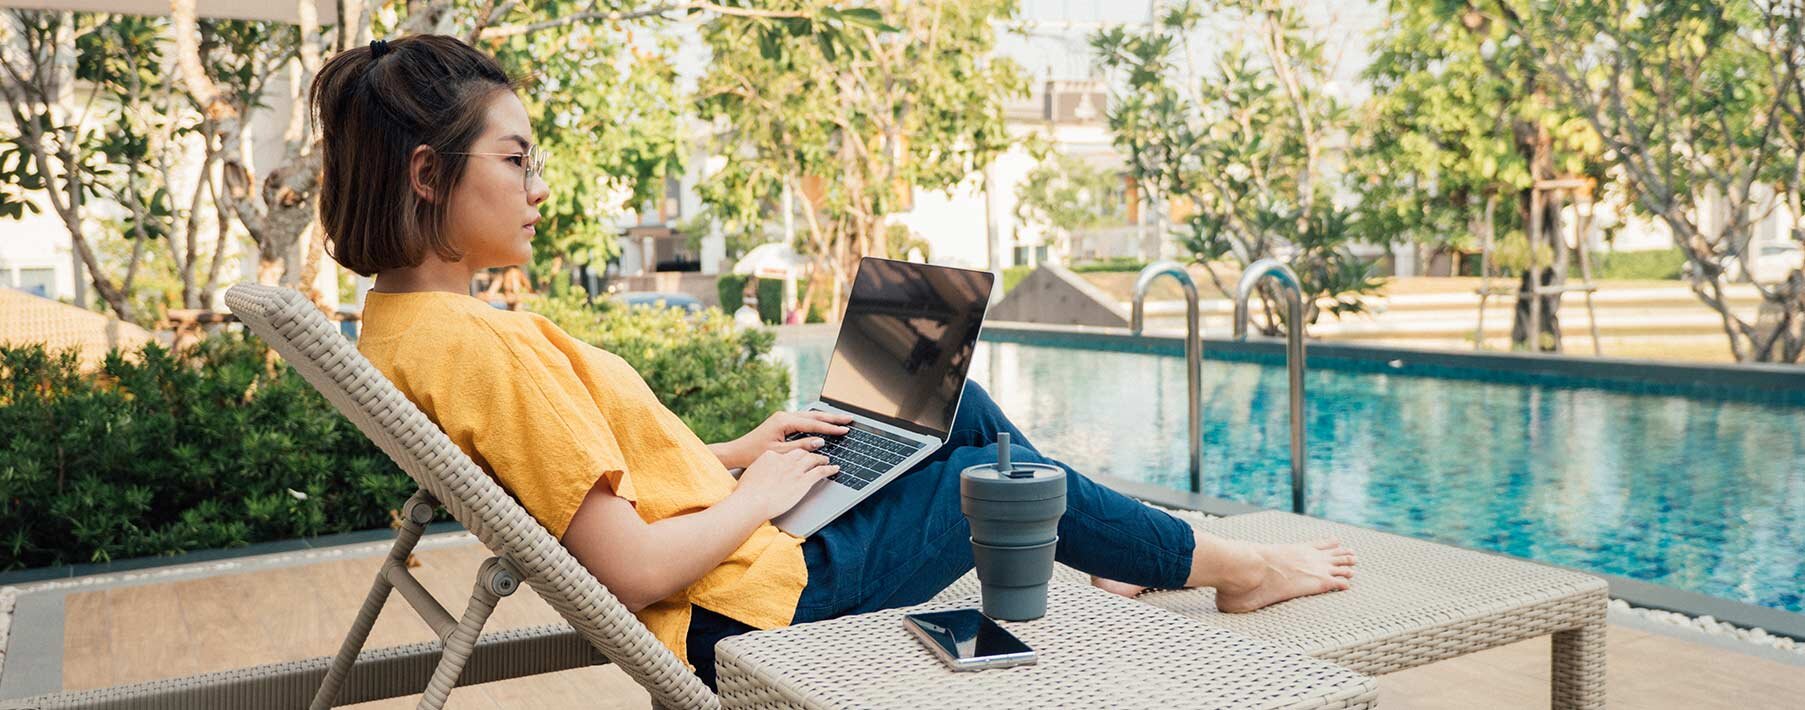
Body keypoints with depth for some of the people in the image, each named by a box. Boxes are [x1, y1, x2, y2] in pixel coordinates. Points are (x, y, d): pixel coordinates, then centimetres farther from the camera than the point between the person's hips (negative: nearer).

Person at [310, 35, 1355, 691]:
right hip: (753, 605, -9)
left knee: (959, 406, 15)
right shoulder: (478, 346, -28)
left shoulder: (404, 320, 4)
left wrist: (739, 452, 7)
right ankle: (1229, 565, 33)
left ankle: (1105, 558, 35)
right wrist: (757, 494, -12)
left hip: (739, 570, 9)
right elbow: (634, 569, -29)